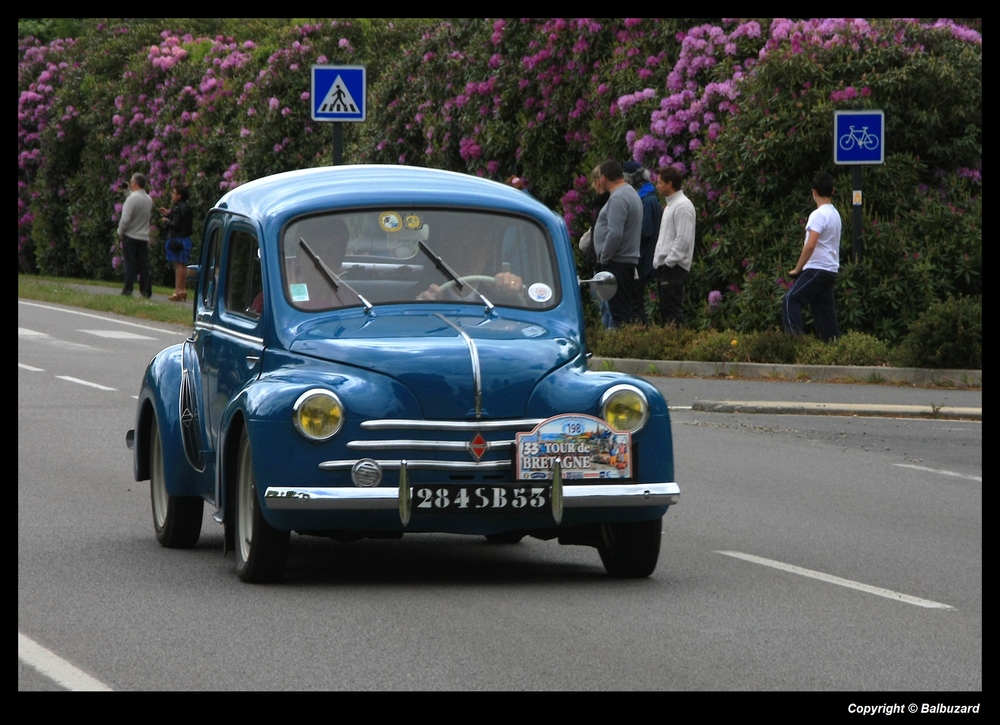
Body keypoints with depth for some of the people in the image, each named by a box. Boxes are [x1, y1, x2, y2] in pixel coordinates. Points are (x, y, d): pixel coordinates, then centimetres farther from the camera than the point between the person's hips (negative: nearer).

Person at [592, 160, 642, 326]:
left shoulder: (618, 198, -16)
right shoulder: (631, 193, 17)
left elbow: (615, 233, -25)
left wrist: (603, 258, -14)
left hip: (617, 262, -11)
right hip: (630, 260, 11)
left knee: (619, 310, -11)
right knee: (627, 308, 13)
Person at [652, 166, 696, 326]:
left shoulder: (683, 206, -12)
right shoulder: (670, 205, 20)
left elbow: (683, 239, -19)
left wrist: (669, 262, -19)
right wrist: (657, 261, 16)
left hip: (673, 268, -10)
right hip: (664, 266, 10)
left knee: (672, 310, -11)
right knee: (665, 311, 10)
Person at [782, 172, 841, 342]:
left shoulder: (819, 215, -14)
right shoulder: (835, 214, 16)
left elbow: (810, 246, -22)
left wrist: (797, 269, -13)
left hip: (817, 269, -9)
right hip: (830, 269, 9)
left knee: (791, 300, -11)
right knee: (824, 309, 10)